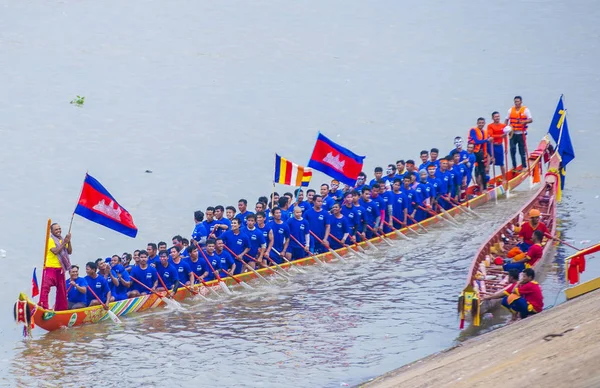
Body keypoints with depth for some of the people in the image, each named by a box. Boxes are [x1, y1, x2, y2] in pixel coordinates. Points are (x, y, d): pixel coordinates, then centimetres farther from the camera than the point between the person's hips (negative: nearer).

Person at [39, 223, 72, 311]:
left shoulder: (62, 240, 15)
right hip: (50, 268, -7)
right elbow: (55, 251, -20)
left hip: (60, 269, 7)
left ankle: (61, 307, 21)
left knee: (62, 290, 12)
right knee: (46, 287, -18)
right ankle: (43, 306, -23)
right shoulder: (50, 240, -7)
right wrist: (64, 242, -17)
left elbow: (69, 252, 7)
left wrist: (68, 242, -5)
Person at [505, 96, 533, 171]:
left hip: (521, 133, -3)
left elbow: (530, 120, -6)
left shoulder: (525, 110, 0)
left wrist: (524, 121, -26)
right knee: (512, 149, -1)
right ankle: (514, 166, 8)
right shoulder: (511, 110, 9)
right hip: (513, 133, 3)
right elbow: (506, 120, 14)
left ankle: (524, 166, 8)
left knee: (522, 150, 0)